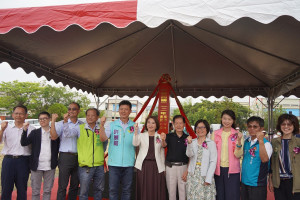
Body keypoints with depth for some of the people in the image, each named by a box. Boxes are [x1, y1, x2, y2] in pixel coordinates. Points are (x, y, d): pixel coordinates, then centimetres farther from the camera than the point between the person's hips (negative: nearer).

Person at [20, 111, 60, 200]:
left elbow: (58, 147, 6)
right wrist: (25, 130, -19)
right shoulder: (34, 132, 4)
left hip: (50, 166, 0)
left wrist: (56, 160, -3)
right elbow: (24, 143, -7)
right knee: (35, 190, 8)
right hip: (37, 166, 0)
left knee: (47, 190, 12)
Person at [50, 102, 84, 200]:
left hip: (78, 157, 4)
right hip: (65, 157, -3)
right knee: (62, 186, 0)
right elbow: (54, 136, -15)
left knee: (75, 186, 14)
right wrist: (53, 121, -19)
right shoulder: (61, 123, -1)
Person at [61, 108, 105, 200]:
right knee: (84, 191, 4)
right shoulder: (80, 128, 0)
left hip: (99, 165, 3)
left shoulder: (101, 129, 5)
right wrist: (65, 122, -24)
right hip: (85, 166, -2)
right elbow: (67, 134, -10)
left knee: (99, 189, 18)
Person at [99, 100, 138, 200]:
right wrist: (102, 125, -22)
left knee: (127, 190, 11)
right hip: (114, 163, -1)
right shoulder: (112, 125, 2)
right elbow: (103, 138, -10)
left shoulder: (134, 126, 5)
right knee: (113, 190, 4)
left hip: (129, 163, 1)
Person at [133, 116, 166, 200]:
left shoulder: (160, 137, 7)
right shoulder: (141, 135, 4)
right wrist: (136, 131, -32)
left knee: (156, 190, 2)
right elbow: (135, 143, -17)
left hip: (156, 166, 1)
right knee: (144, 189, 3)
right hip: (143, 165, -1)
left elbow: (162, 153, 11)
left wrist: (163, 167, 10)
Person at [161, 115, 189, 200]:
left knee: (183, 191, 6)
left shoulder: (187, 138, 1)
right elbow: (164, 145, -20)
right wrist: (163, 140, -43)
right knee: (171, 191, 10)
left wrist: (187, 170, -4)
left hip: (183, 166, 0)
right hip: (170, 167, 0)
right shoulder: (169, 136, 0)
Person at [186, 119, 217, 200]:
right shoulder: (192, 142, 6)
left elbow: (213, 162, -5)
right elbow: (189, 154, -10)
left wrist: (208, 179, -10)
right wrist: (189, 143, -25)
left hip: (205, 176, -2)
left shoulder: (211, 143, -3)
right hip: (193, 176, 2)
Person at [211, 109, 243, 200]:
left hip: (232, 170, -2)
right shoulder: (215, 134, 3)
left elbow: (238, 155, -8)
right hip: (218, 170, 2)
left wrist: (239, 141, -21)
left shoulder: (237, 135, -1)